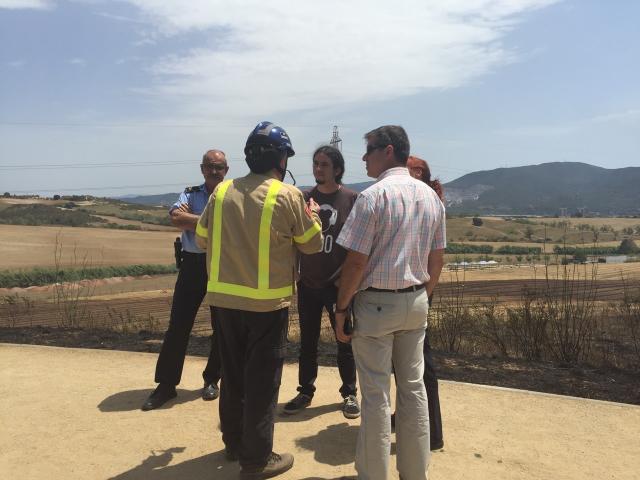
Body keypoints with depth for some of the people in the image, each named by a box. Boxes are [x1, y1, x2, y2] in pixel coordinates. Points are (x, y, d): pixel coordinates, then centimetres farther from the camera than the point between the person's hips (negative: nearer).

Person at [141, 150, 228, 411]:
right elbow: (176, 217, -15)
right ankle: (166, 384, 15)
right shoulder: (190, 194, 5)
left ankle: (212, 379, 27)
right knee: (178, 324, 4)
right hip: (193, 264, 1)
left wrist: (191, 219, -12)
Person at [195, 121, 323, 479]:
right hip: (267, 302, -5)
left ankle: (234, 443, 36)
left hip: (224, 298, 5)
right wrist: (313, 215, 16)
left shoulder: (222, 191, 2)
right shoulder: (289, 196, -11)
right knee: (262, 380, 8)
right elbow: (312, 245, -2)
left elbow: (203, 239, 9)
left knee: (233, 373, 19)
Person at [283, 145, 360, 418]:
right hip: (308, 283, 3)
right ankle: (305, 392, 28)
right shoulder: (304, 198, 3)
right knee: (307, 342, 13)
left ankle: (349, 393, 26)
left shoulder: (351, 199, -6)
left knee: (345, 341, 10)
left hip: (339, 284, -3)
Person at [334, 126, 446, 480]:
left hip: (377, 303, -6)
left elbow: (356, 261, -16)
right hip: (415, 301, 7)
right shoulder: (431, 196, 6)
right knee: (413, 387, 15)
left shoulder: (373, 196, -15)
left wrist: (341, 308, -7)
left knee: (376, 393, 3)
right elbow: (437, 259, 10)